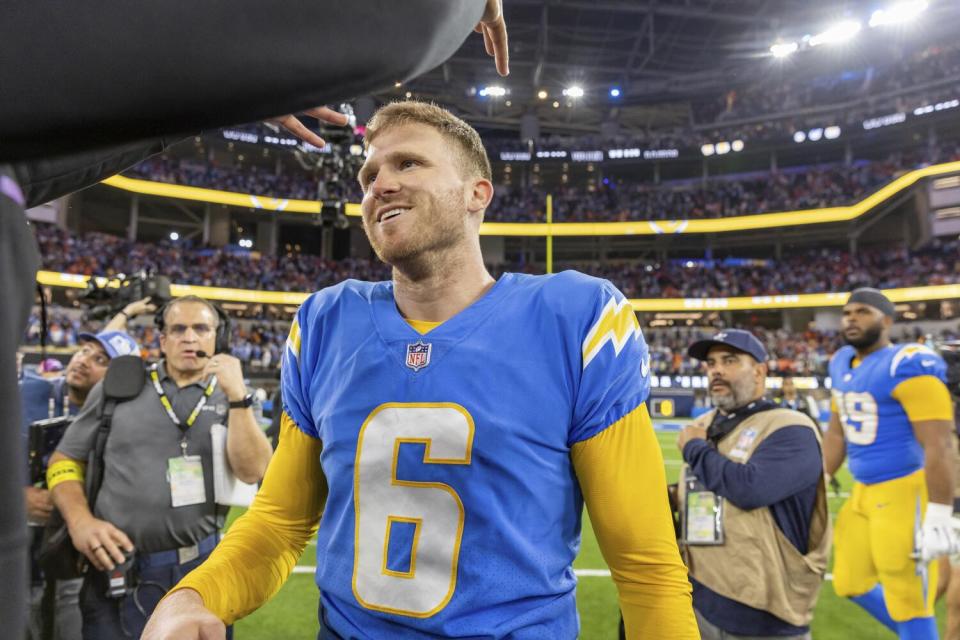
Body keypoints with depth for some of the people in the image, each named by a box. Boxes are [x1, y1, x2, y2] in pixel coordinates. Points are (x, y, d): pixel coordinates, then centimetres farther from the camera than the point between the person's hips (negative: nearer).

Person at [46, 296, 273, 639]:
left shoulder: (231, 400, 2)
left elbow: (251, 471, -12)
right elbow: (65, 460, 9)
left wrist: (237, 396, -19)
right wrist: (80, 521, -7)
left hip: (199, 569, 0)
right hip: (115, 569, 1)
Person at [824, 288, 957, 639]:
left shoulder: (908, 366, -18)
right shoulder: (842, 364, 7)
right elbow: (836, 436, 15)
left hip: (905, 491, -8)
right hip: (863, 491, 8)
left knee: (908, 600, 6)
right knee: (852, 584, 19)